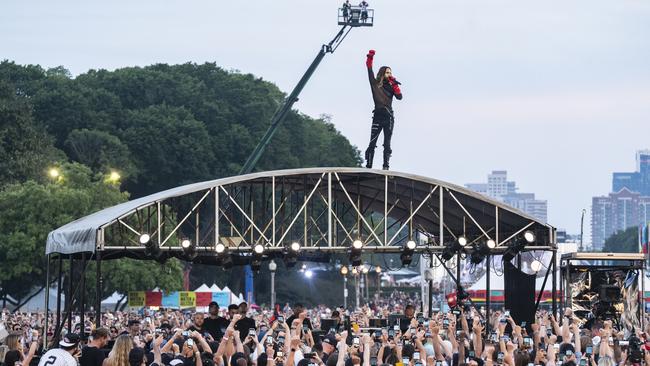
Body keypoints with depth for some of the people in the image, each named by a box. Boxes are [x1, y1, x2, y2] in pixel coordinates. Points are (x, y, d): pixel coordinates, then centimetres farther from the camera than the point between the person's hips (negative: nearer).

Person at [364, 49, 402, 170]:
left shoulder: (391, 86, 12)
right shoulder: (375, 84, 8)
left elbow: (399, 97, 1)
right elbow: (370, 71, 2)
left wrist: (394, 84, -4)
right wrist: (370, 57, -4)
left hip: (388, 117, 2)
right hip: (378, 116, -2)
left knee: (387, 144, -1)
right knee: (372, 143, -6)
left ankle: (386, 166, -4)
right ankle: (368, 166, -9)